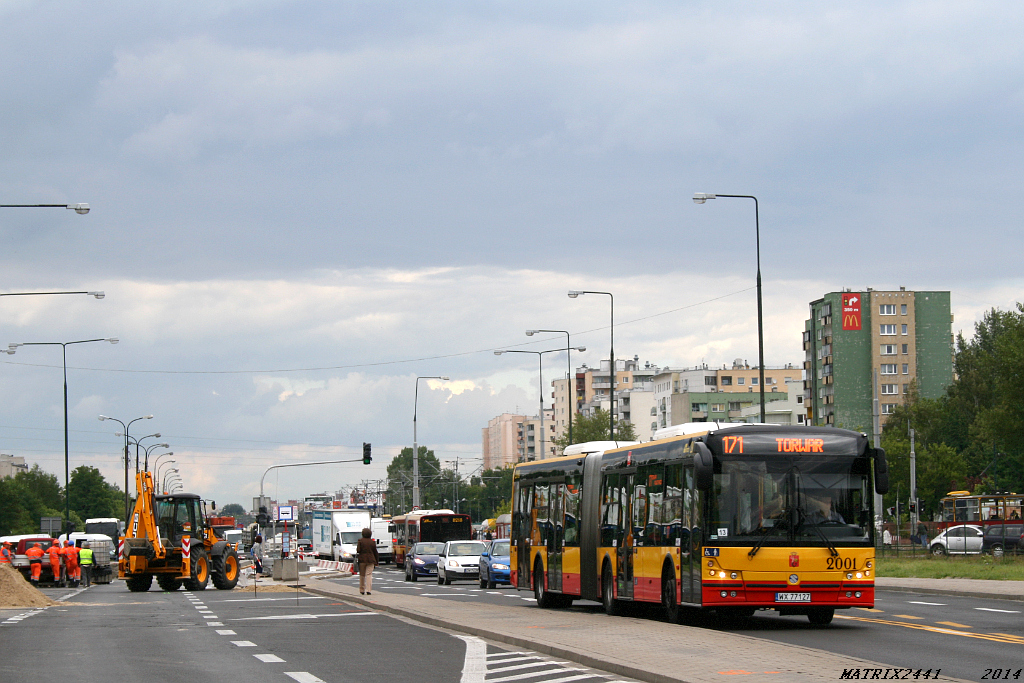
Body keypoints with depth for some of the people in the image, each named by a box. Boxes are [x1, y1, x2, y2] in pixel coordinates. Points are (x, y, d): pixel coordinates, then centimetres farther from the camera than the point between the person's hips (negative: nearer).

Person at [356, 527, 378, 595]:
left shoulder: (360, 541, -5)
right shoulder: (372, 542, 2)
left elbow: (358, 550, -11)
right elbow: (375, 552, 5)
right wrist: (376, 561, 12)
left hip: (362, 560, 0)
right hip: (370, 560, 0)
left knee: (362, 575, 11)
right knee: (369, 574, -3)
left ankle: (362, 590, 17)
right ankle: (368, 590, -16)